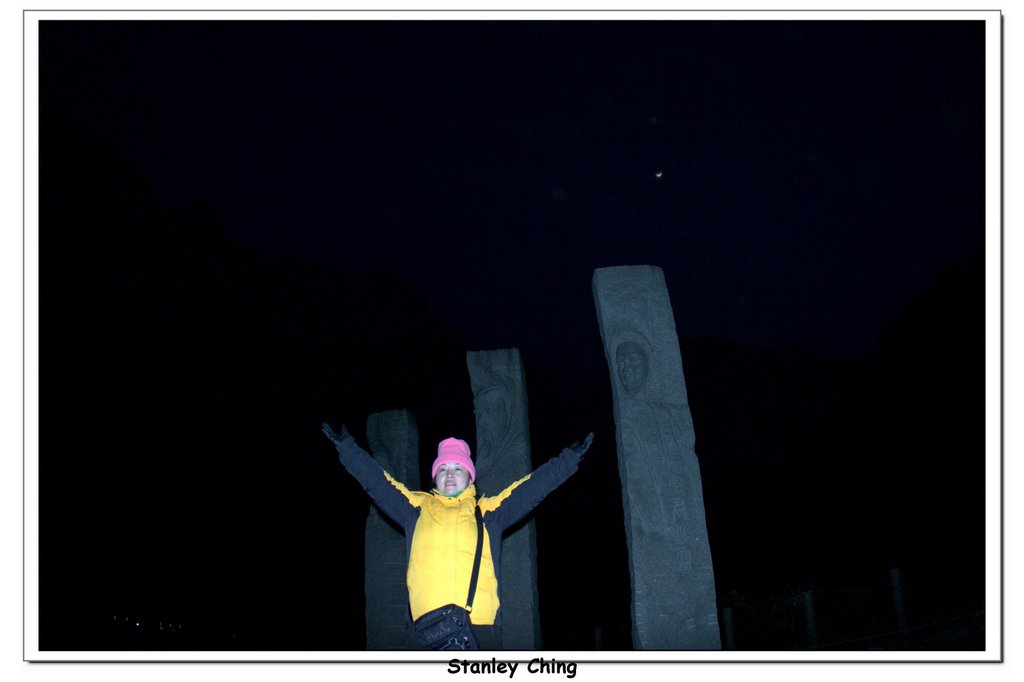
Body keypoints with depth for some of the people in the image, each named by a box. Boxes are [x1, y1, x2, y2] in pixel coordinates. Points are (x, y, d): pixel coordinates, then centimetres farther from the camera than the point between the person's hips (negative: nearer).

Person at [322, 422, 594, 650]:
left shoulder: (487, 510, 17)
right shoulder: (417, 507, 19)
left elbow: (533, 487, 15)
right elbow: (376, 481, 19)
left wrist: (569, 458, 11)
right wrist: (347, 448, 16)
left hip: (481, 620, 0)